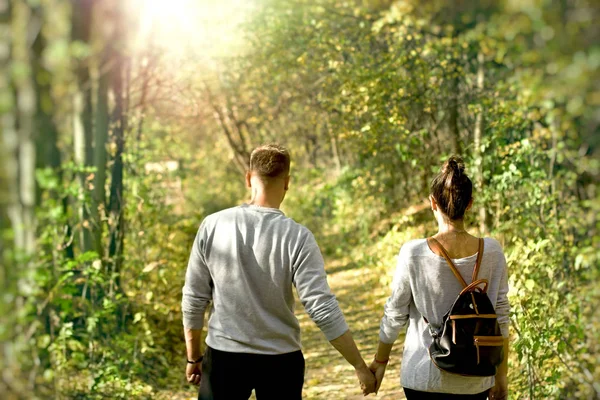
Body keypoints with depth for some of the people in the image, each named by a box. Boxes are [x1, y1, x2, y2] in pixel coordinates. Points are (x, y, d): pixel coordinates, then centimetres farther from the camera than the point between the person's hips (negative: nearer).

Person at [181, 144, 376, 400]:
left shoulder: (212, 226, -6)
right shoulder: (297, 238, -13)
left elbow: (194, 299, -1)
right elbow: (323, 310, -16)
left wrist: (193, 357, 12)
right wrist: (360, 366, -8)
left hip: (223, 357, 1)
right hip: (281, 361, -1)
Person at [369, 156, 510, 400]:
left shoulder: (413, 253, -14)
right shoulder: (491, 252, -9)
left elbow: (395, 315, -4)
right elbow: (500, 318, -2)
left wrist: (380, 361, 12)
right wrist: (501, 375, 9)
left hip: (425, 377, -1)